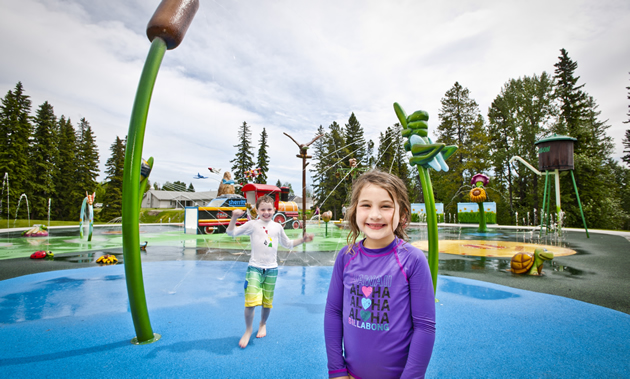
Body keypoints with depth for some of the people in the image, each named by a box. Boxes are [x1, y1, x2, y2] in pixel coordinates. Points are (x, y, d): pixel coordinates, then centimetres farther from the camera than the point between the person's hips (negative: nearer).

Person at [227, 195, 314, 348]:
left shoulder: (277, 227, 6)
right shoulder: (253, 224, -3)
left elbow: (288, 244, 18)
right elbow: (231, 232, -5)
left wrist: (302, 239, 6)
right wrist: (234, 217, -19)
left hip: (271, 269, 3)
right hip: (254, 268, -2)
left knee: (267, 302, 12)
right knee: (251, 301, -11)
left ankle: (263, 324, 41)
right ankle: (248, 330, 14)